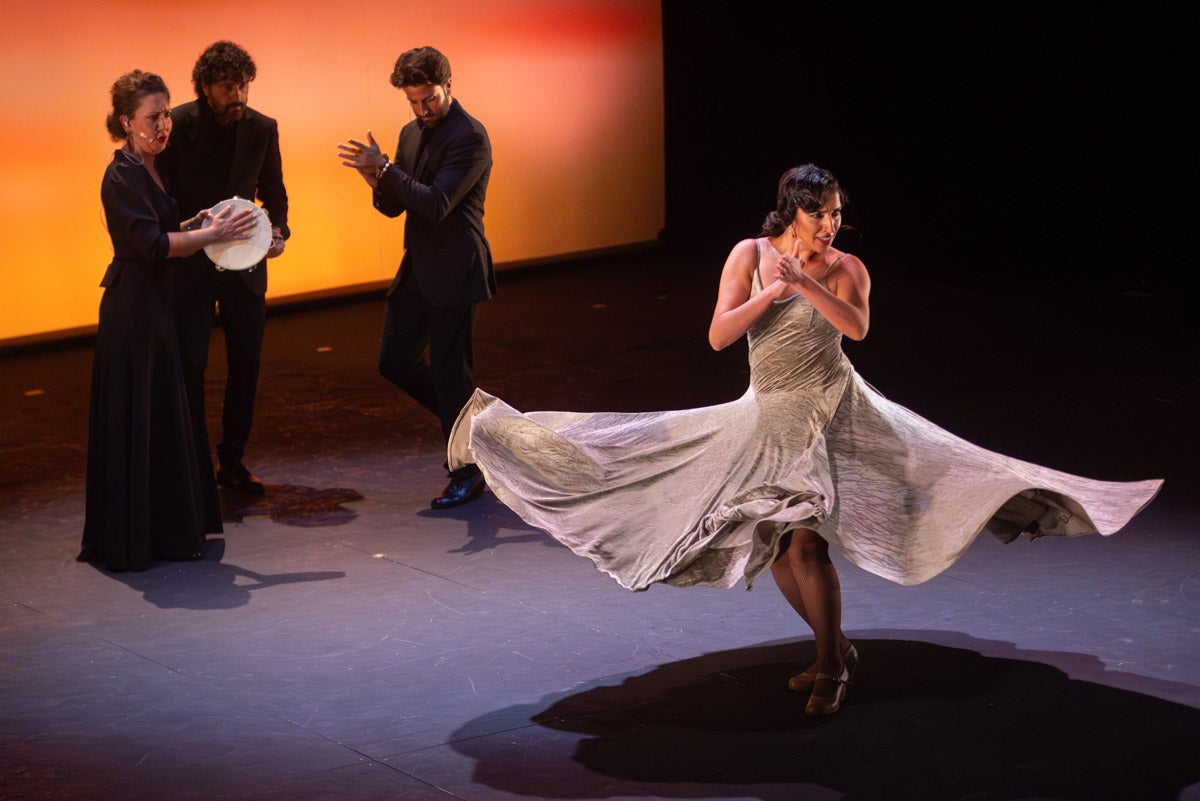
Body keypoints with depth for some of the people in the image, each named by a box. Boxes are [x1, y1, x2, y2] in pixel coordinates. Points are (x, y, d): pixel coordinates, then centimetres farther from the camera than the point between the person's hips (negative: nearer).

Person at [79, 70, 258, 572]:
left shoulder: (150, 170, 14)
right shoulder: (123, 176, -14)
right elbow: (151, 243, -21)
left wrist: (199, 226, 5)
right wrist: (212, 234, -17)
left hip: (155, 302, 10)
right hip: (131, 305, -10)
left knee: (163, 414, 13)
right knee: (131, 420, -4)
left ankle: (165, 531, 22)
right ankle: (125, 543, 3)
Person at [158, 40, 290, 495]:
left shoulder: (262, 128, -1)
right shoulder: (177, 126, -11)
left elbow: (274, 194, 8)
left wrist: (278, 231, -12)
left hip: (244, 264, 4)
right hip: (191, 265, -4)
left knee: (246, 364, 9)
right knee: (190, 365, -4)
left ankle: (232, 461, 23)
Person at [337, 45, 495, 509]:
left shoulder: (470, 137, -15)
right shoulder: (412, 133, 12)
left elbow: (436, 203, -23)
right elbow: (394, 206, 12)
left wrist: (384, 167, -21)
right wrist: (375, 178, -9)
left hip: (454, 273, -9)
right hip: (417, 270, 9)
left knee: (450, 370, -2)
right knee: (395, 360, 11)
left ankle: (468, 473, 11)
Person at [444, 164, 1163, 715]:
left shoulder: (847, 268, -3)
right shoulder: (750, 254, 0)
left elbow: (858, 327, -22)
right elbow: (719, 336, -7)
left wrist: (807, 283, -31)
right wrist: (771, 293, -18)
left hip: (833, 409, -4)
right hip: (770, 417, 4)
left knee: (802, 535, -17)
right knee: (773, 544, 4)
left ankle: (831, 666, -1)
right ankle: (835, 651, 22)